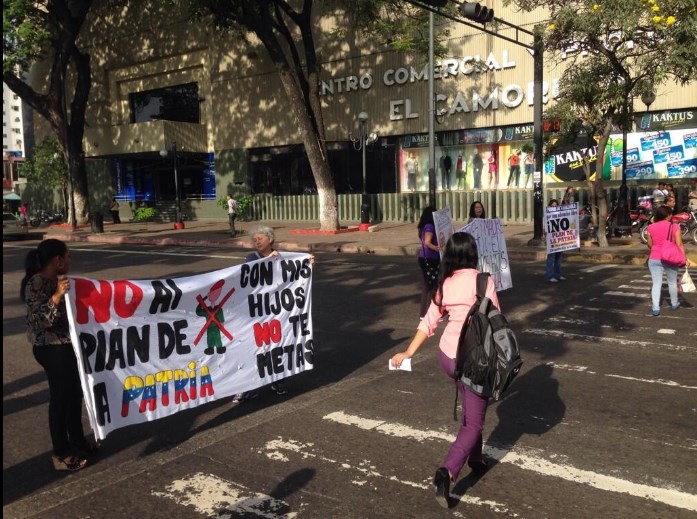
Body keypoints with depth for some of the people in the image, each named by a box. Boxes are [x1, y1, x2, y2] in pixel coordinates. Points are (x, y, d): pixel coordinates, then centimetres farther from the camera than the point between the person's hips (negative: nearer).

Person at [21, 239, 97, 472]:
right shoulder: (36, 284, -19)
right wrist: (57, 296, -36)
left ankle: (77, 442, 33)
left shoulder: (54, 280, 8)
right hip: (52, 349, -10)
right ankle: (61, 454, 16)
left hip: (65, 346, 10)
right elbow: (39, 320, -27)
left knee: (74, 393, 18)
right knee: (60, 398, 2)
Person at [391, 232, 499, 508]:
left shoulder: (445, 284, 2)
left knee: (471, 409, 29)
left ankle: (475, 458, 44)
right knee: (473, 422, 3)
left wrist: (408, 352, 6)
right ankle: (447, 472, -15)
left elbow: (428, 323, 2)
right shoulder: (483, 281, -13)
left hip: (447, 355, 6)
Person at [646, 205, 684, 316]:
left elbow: (649, 244, 4)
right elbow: (680, 245, -11)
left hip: (654, 259, 1)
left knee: (656, 283, 1)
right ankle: (674, 304, 35)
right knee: (672, 282, 18)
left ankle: (655, 308, -7)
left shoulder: (651, 227, -3)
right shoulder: (674, 227, -7)